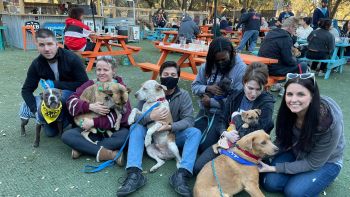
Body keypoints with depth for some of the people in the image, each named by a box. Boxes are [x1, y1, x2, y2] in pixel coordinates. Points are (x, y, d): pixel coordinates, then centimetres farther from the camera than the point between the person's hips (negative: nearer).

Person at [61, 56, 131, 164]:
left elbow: (122, 114, -15)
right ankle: (110, 154, -30)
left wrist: (94, 122, -22)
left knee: (126, 134, -33)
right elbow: (70, 101, -4)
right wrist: (90, 106, -22)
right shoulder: (90, 85, 6)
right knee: (67, 136, -21)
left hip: (112, 130, -2)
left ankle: (82, 148, -22)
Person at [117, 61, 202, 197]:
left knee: (195, 132, -26)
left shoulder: (184, 95, -5)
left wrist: (171, 127, -32)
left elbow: (189, 119, -14)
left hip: (175, 135, 0)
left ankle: (181, 174, -38)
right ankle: (134, 173, -38)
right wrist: (150, 117, -33)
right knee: (136, 128, -26)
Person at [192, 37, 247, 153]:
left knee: (203, 146, -11)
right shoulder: (208, 65, 0)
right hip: (204, 110, 5)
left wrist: (211, 102, -17)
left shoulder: (241, 69, -15)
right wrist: (207, 88, -18)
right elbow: (195, 86, 5)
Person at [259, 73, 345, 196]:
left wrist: (275, 168, -26)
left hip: (325, 162, -3)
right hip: (296, 153, 3)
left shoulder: (329, 121, -33)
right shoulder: (287, 111, -21)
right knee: (270, 183, -14)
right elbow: (282, 142, -7)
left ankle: (323, 178, 7)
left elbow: (313, 163, -24)